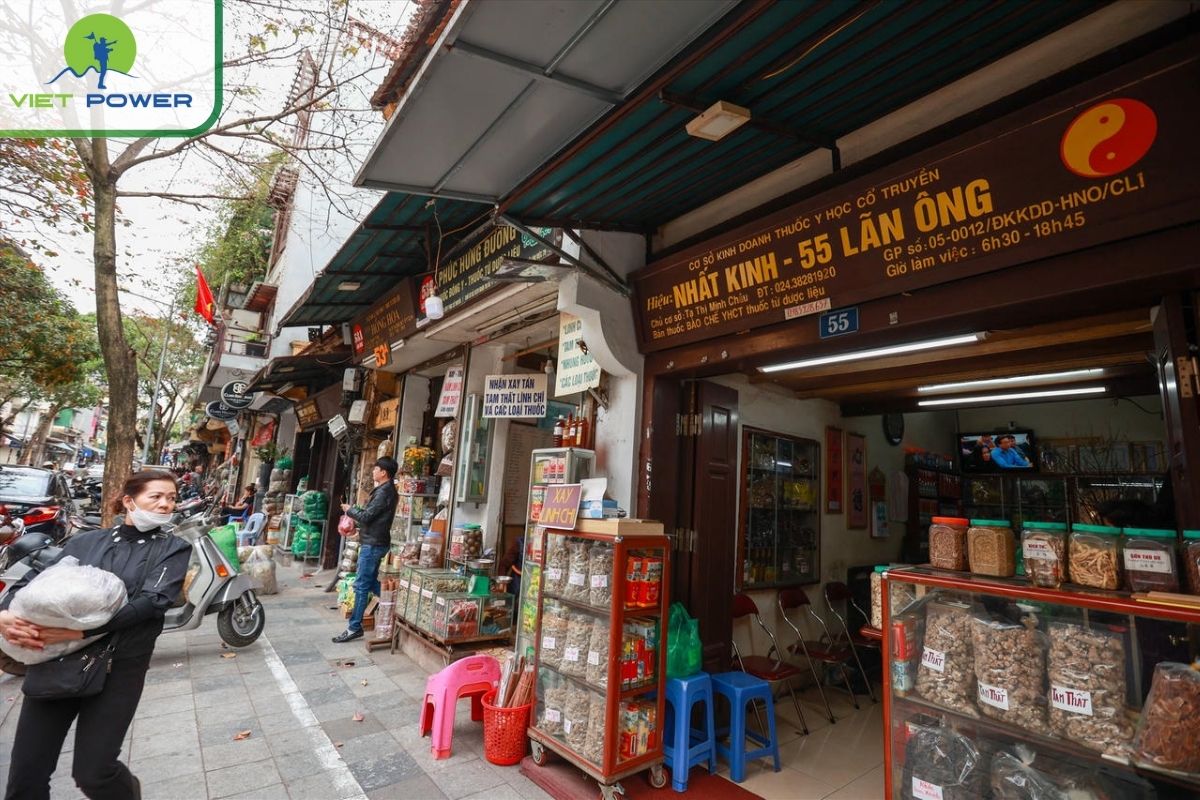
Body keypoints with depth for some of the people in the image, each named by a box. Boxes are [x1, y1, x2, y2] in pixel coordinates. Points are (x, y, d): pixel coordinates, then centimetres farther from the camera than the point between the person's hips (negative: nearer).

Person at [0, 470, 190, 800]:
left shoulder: (173, 549, 0)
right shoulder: (85, 541, 11)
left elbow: (152, 600, -13)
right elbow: (31, 580, 5)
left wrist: (79, 630, -22)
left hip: (119, 665, -3)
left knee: (92, 773, -1)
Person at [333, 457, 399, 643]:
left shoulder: (383, 492, -19)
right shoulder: (388, 490, 13)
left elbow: (366, 516, -18)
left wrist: (350, 509, -3)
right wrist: (355, 510, 11)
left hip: (373, 543, -10)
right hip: (375, 542, 10)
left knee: (361, 585, -4)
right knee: (372, 582, 17)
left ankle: (354, 628, 3)